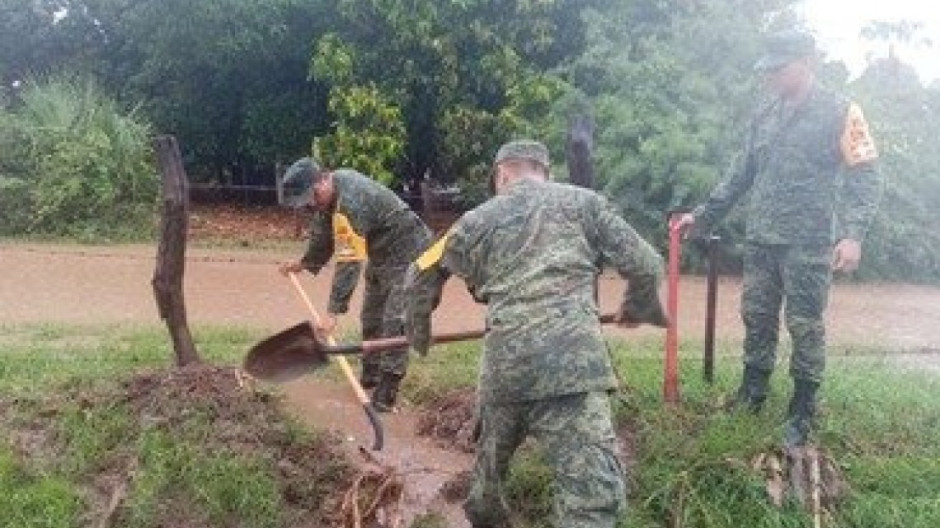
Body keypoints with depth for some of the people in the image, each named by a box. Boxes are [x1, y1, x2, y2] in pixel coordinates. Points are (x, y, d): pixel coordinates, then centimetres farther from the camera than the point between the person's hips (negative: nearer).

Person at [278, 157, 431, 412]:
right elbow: (323, 235, 13)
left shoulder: (350, 201, -35)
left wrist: (333, 311, -37)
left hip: (407, 252, -10)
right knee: (371, 316, 16)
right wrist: (304, 263, 10)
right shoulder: (329, 193, -6)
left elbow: (349, 262, -37)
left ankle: (387, 389, -11)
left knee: (394, 320, -15)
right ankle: (370, 374, 30)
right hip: (380, 254, 10)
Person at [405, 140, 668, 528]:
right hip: (571, 360, -4)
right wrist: (638, 309, 31)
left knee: (493, 450, 31)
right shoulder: (583, 202, 13)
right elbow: (644, 266, 11)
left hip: (502, 363, 4)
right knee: (593, 489, -5)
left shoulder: (478, 220, 18)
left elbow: (421, 276, 27)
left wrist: (419, 333, 43)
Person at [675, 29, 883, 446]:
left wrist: (853, 234, -22)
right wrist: (703, 216, 16)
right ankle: (751, 395, 27)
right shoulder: (765, 117, 14)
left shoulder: (840, 113, -4)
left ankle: (801, 415, 13)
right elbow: (740, 176, 20)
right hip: (760, 240, 6)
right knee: (757, 319, 12)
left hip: (809, 244, -5)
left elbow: (865, 179, -9)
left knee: (805, 328, 1)